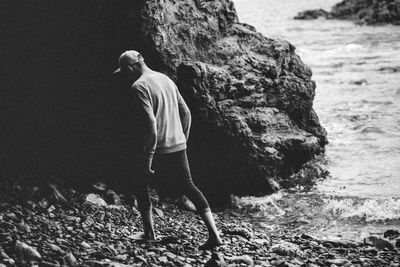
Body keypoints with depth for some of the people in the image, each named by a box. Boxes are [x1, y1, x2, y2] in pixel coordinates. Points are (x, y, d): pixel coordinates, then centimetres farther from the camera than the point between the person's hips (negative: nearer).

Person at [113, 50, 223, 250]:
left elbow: (150, 123, -22)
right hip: (178, 146, 6)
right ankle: (214, 235, -1)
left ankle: (149, 234, 18)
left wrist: (147, 158, -21)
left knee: (140, 185, 16)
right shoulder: (166, 80, 11)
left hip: (158, 150, -6)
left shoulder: (139, 87, -14)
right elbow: (186, 112, 15)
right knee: (188, 187, 9)